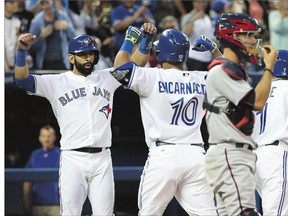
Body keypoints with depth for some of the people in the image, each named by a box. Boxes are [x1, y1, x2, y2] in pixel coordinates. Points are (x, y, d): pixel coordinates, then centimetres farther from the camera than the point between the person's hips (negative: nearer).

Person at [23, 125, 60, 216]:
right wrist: (26, 201, 7)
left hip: (55, 204, -4)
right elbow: (27, 181, 14)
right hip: (37, 204, 4)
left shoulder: (61, 154, 3)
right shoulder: (34, 155, 12)